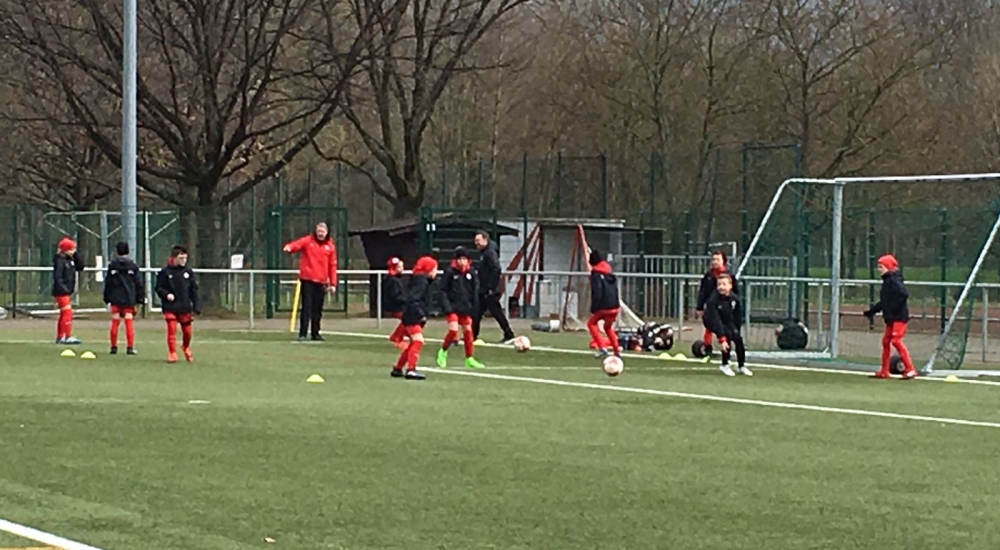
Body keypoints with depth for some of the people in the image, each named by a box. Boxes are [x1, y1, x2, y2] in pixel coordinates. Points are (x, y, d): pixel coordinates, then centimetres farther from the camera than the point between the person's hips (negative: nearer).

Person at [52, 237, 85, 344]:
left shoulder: (71, 260, 11)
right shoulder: (60, 260, -14)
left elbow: (80, 267, 9)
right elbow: (57, 276, -20)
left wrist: (76, 254, 3)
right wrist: (63, 288, -25)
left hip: (67, 291, 10)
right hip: (61, 291, -10)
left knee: (64, 314, 14)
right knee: (67, 312, -13)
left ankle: (60, 337, 22)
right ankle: (68, 337, -15)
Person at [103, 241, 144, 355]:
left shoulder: (112, 266, 0)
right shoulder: (133, 266, -2)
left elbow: (107, 283, 3)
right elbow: (138, 284, 0)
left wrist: (107, 298, 10)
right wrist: (140, 298, 7)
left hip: (115, 299, 1)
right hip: (129, 299, -1)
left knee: (115, 323, 7)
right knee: (129, 322, 1)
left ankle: (114, 346, 9)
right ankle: (130, 347, -4)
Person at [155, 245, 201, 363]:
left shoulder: (188, 272, 2)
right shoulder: (165, 272, -6)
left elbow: (194, 290, 5)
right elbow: (159, 288, 0)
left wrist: (197, 306, -2)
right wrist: (166, 294, -20)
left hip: (185, 307, 3)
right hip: (170, 308, -3)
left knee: (187, 331, 10)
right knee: (172, 330, -11)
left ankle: (185, 347, 39)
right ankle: (172, 354, -3)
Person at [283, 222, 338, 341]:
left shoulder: (330, 246, 10)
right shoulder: (308, 241, 2)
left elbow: (332, 266, 11)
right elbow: (297, 244, -18)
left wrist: (333, 284, 8)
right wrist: (289, 247, -42)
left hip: (321, 282, 3)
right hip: (307, 281, -3)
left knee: (317, 309, 8)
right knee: (307, 307, -8)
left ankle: (315, 333, 17)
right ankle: (302, 334, -8)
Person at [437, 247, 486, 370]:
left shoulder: (471, 273, 1)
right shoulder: (450, 272, -10)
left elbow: (475, 292, 6)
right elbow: (443, 290, -9)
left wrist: (474, 308, 2)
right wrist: (447, 307, -16)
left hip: (466, 308, 4)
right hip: (453, 307, -4)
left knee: (468, 332, 9)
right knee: (453, 330, -16)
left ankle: (469, 358, 19)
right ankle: (443, 351, 7)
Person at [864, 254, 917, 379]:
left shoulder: (894, 280, -13)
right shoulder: (887, 281, 17)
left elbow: (904, 294, -26)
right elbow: (884, 302, 26)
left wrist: (894, 309, -23)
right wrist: (872, 311, 26)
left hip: (899, 317, -11)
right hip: (891, 318, 11)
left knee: (896, 341, -16)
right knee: (886, 341, 13)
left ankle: (910, 370, -15)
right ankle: (884, 371, 22)